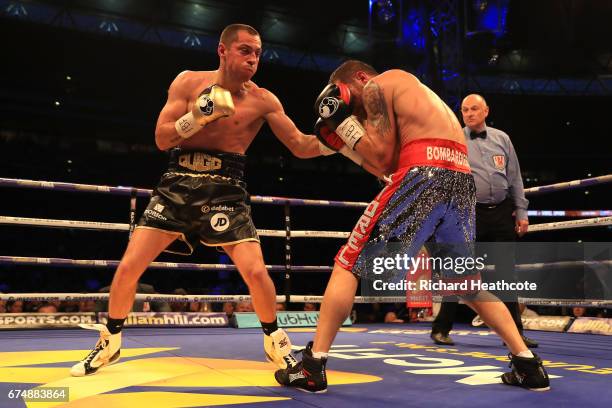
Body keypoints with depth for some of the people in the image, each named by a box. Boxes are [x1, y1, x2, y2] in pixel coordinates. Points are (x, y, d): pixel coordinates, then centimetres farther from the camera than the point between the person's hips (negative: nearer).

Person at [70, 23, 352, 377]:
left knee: (256, 272, -14)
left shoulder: (263, 100, -2)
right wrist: (195, 118, -19)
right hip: (178, 184, 1)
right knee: (128, 268, -1)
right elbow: (161, 139, -2)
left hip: (225, 189, -1)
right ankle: (109, 344, 23)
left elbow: (301, 146, -3)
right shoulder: (189, 82, 1)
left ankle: (275, 341, 14)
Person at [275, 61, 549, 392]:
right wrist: (346, 142, 29)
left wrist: (343, 119, 8)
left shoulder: (377, 85, 11)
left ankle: (312, 366, -1)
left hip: (424, 175, -8)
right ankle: (528, 364, 22)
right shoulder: (412, 91, 35)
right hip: (461, 181, 8)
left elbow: (382, 159, 0)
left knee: (349, 263, 1)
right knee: (468, 283, 24)